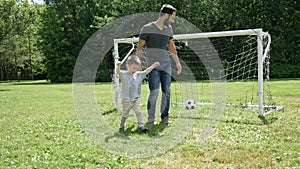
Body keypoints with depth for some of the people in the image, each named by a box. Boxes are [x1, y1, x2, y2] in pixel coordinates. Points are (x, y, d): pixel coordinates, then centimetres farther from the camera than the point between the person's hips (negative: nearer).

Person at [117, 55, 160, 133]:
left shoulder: (139, 75, 7)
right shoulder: (124, 74, -9)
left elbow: (146, 71, 16)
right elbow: (118, 72, -27)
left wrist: (153, 66, 7)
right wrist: (119, 66, -48)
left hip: (135, 100, 4)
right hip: (126, 100, -3)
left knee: (139, 113, -8)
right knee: (124, 115, 8)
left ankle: (141, 126, -8)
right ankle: (121, 126, 28)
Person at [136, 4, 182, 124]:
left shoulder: (169, 29, 12)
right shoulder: (147, 28, -4)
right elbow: (140, 47, 1)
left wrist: (177, 62, 23)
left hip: (166, 64, 5)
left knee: (166, 91, 1)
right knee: (154, 91, -13)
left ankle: (164, 117, 14)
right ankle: (150, 118, 1)